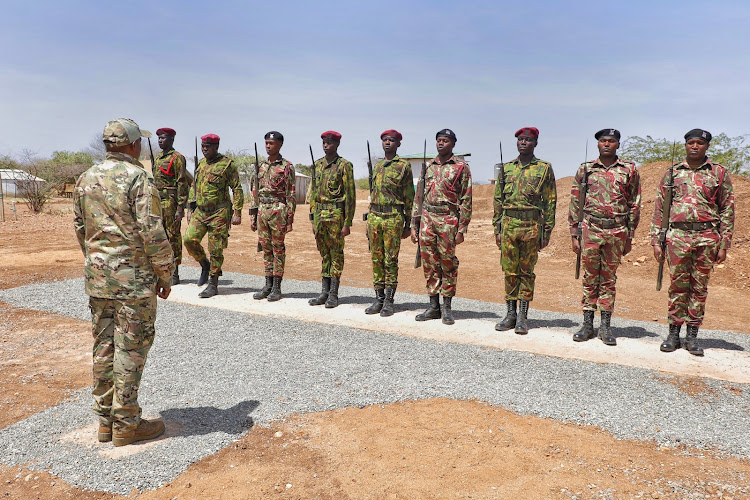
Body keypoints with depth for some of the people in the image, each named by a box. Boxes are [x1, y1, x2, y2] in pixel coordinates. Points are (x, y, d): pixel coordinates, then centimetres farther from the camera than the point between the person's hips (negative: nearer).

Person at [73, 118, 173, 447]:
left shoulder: (85, 179, 10)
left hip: (96, 276, 7)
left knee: (103, 347, 13)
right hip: (134, 278, -7)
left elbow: (80, 230, 16)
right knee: (130, 349, 1)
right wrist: (165, 275, -7)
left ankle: (105, 420, 23)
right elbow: (152, 234, -17)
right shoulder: (138, 178, -13)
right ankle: (126, 425, 10)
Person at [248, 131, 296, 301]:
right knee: (266, 248, 9)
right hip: (262, 211, 6)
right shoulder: (260, 166, 13)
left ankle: (277, 287, 7)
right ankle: (268, 285, 17)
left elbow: (291, 195, -6)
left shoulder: (287, 167, -4)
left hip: (278, 211, -6)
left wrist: (290, 219, -10)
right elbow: (255, 193, 15)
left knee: (278, 249, 0)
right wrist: (253, 216, 11)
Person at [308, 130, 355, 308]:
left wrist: (347, 223, -12)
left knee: (336, 254, 1)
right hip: (319, 214, 6)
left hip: (336, 214, -6)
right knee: (324, 254, 11)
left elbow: (350, 195, -8)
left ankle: (334, 294, 8)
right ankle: (324, 292, 19)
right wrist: (313, 218, 13)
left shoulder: (344, 165, -5)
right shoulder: (317, 164, 13)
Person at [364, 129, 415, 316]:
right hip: (374, 216, 6)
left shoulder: (404, 166, -1)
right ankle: (379, 299, 15)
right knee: (376, 259, 7)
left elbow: (409, 197, -1)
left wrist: (408, 224, -3)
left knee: (391, 260, -2)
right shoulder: (377, 166, 16)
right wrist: (370, 220, 16)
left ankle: (389, 301, 6)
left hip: (393, 217, -5)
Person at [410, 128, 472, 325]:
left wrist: (462, 229, -9)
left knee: (448, 263, 2)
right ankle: (433, 306, 16)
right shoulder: (428, 166, 14)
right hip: (427, 219, 5)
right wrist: (414, 225, 10)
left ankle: (447, 308, 12)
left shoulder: (461, 167, 0)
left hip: (448, 220, -4)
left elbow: (466, 201, -3)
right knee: (429, 264, 7)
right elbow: (419, 197, 15)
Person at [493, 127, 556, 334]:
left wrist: (547, 232, -3)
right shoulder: (506, 168, 11)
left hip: (532, 226, -3)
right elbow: (498, 199, 12)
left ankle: (522, 317, 11)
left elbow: (550, 202, 2)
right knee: (509, 271, 6)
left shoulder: (544, 168, 3)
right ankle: (510, 314, 16)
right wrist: (497, 228, 7)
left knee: (527, 272, 4)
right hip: (508, 224, 3)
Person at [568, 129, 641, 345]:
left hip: (617, 232, 0)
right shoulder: (585, 169, 6)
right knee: (590, 278, 5)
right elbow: (575, 204, 7)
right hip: (590, 230, 0)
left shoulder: (630, 170, 5)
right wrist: (574, 234, 3)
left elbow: (634, 205, 7)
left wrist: (629, 236, 4)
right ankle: (587, 324, 13)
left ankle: (606, 326, 14)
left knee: (609, 279, 7)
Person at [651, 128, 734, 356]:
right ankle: (674, 333, 13)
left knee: (700, 288, 5)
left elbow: (728, 210, 6)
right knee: (678, 285, 4)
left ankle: (692, 336, 14)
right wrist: (656, 240, 3)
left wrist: (724, 244, 0)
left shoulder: (719, 173, 7)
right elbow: (659, 209, 9)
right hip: (677, 236, 0)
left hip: (707, 237, 0)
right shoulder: (672, 173, 9)